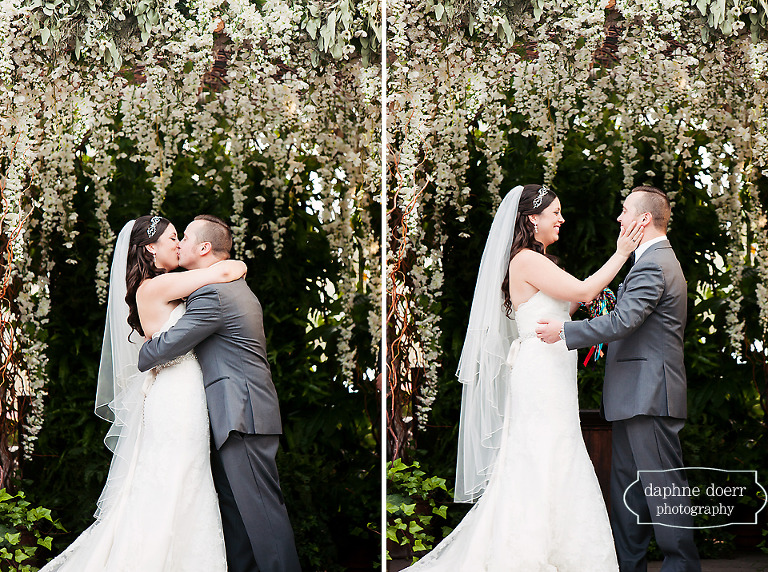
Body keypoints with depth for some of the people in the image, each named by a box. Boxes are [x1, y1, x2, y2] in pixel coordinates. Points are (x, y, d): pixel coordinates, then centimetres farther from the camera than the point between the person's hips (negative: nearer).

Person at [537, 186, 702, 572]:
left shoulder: (653, 265, -15)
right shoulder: (657, 260, 20)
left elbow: (622, 322, -23)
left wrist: (564, 331, -17)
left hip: (649, 395, -11)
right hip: (638, 395, 11)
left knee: (663, 486, -6)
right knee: (626, 484, 12)